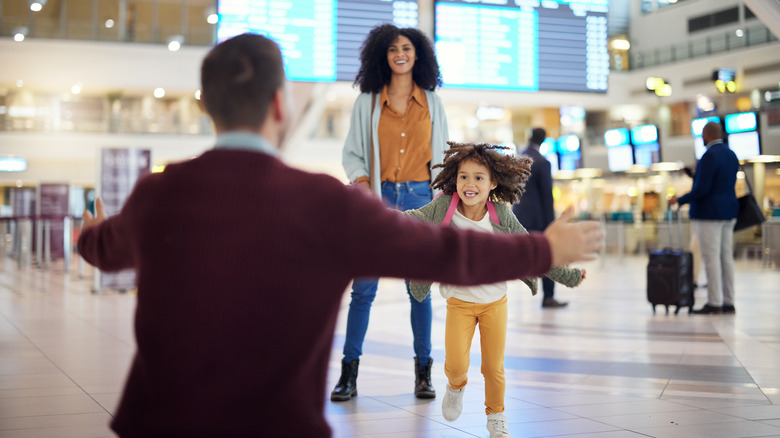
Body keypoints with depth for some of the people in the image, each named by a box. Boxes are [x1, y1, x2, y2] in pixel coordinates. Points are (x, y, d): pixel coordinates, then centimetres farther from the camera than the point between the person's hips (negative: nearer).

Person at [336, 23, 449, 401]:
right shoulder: (367, 102, 7)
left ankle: (423, 370, 14)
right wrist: (360, 180, -10)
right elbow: (352, 153, 9)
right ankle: (349, 370, 6)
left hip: (419, 198, 1)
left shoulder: (432, 103, 10)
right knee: (363, 287, -2)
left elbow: (441, 154, 13)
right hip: (377, 199, 0)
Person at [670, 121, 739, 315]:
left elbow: (701, 189, -20)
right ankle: (728, 302, 12)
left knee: (711, 258, -7)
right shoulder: (731, 154, 13)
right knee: (726, 257, 9)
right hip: (729, 212, 9)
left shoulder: (709, 156, -16)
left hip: (709, 214, -9)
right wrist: (695, 173, 24)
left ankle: (714, 303, -7)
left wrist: (680, 200, -7)